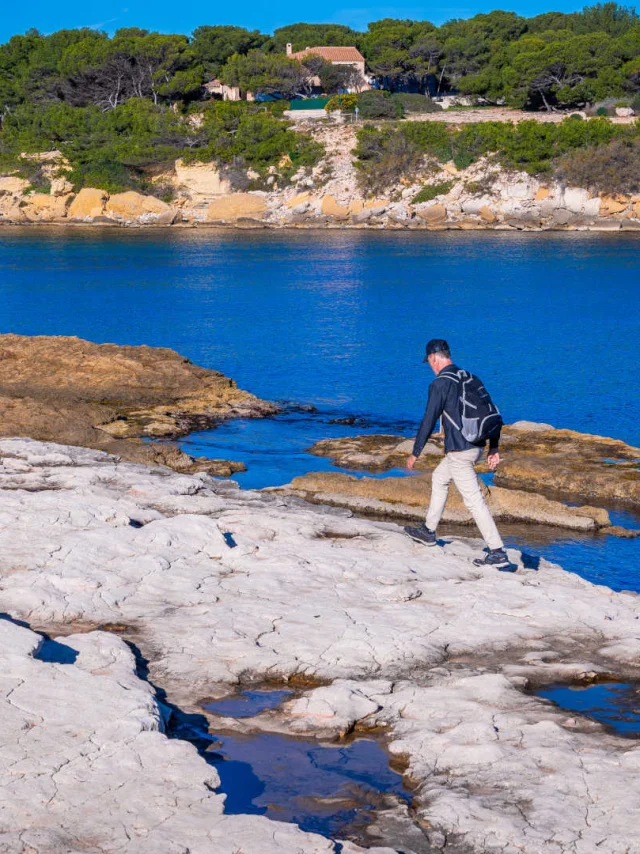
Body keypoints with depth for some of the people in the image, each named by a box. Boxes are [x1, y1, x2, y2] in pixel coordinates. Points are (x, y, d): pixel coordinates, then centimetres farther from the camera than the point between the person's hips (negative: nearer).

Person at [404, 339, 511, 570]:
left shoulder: (440, 384, -13)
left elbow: (428, 422, -12)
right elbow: (493, 413, 12)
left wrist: (415, 454, -2)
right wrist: (494, 448, 16)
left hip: (459, 451, -9)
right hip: (476, 446, 9)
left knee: (474, 501, -7)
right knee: (439, 479, 27)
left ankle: (498, 554, -10)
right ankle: (428, 531, 38)